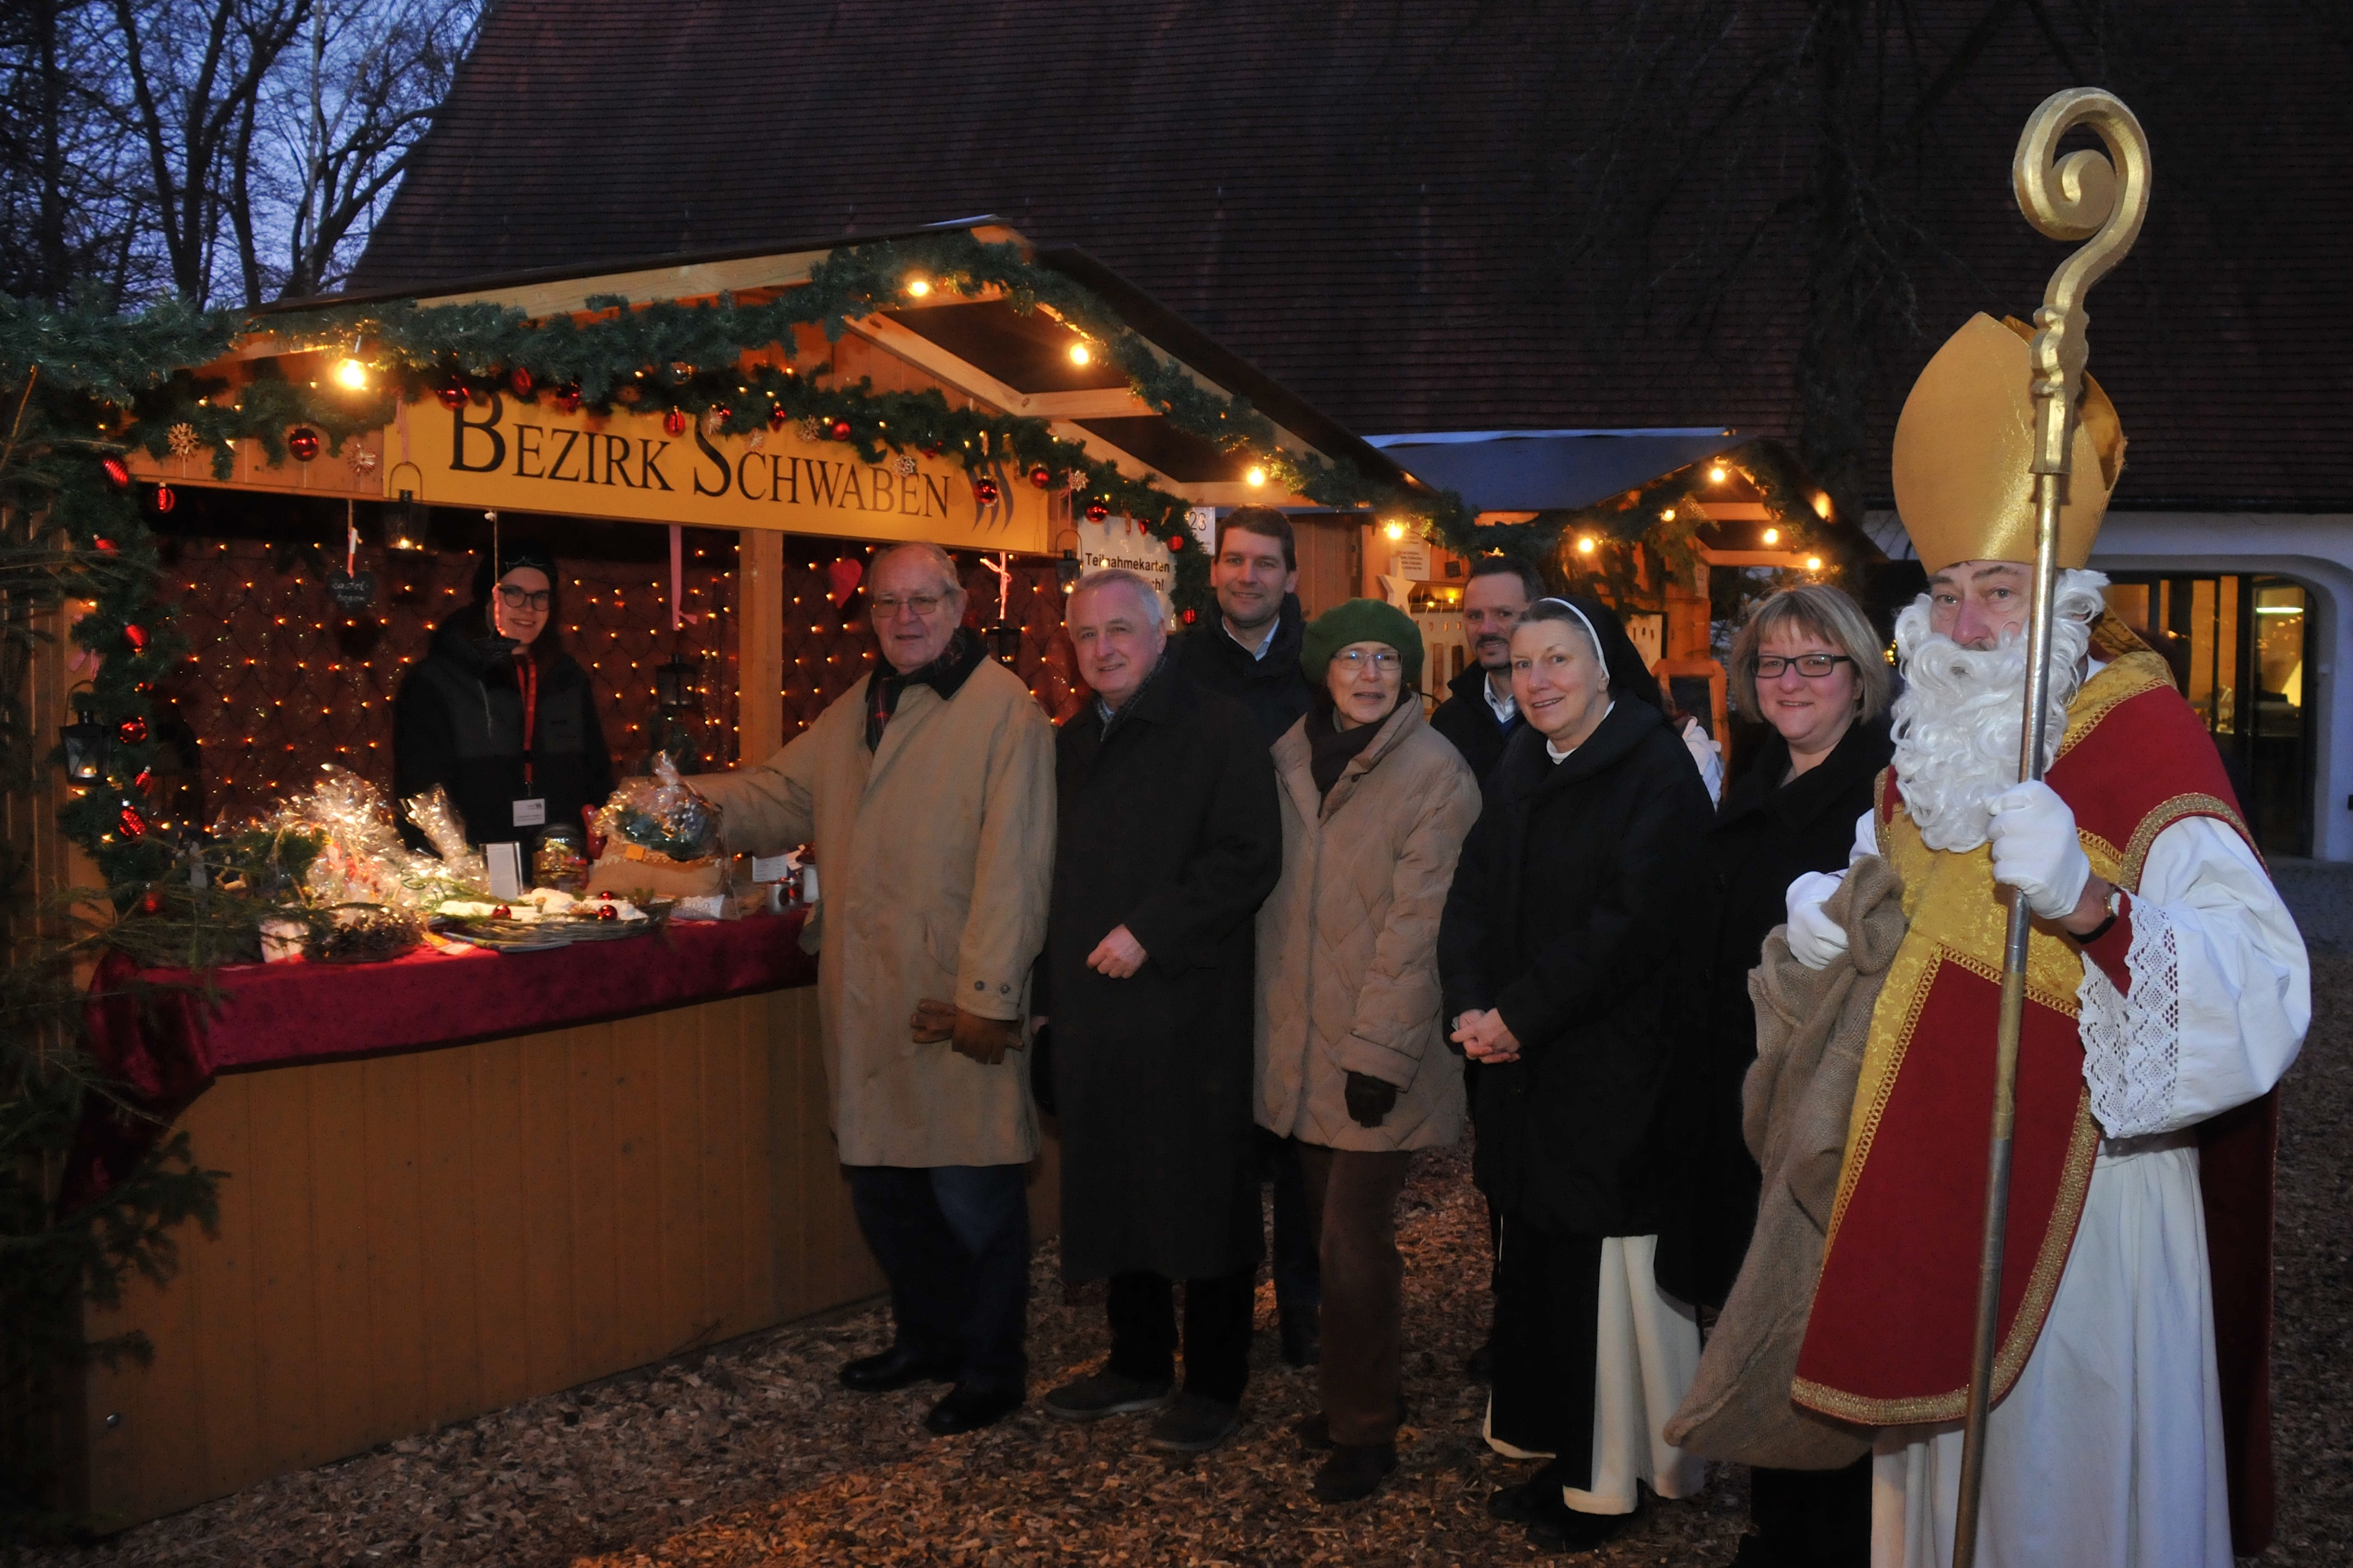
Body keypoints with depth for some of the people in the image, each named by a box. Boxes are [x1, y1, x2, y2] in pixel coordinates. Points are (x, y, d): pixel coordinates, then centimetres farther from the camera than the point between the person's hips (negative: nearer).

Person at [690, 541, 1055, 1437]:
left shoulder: (1003, 708, -10)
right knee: (882, 1181, 18)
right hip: (867, 1002, 8)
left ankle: (992, 1370, 19)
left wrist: (990, 995, -18)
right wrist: (700, 801, 0)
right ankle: (926, 1338, 37)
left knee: (972, 1194, 1)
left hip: (957, 1004, -8)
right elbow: (782, 796, 20)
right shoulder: (857, 712, 16)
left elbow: (1012, 865, -15)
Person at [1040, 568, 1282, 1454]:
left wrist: (1150, 932, -19)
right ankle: (1139, 1365, 28)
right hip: (1094, 1008, 7)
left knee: (1203, 1195, 1)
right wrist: (1058, 976, 13)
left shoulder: (1218, 730, -7)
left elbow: (1248, 859, -16)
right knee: (1114, 1190, 13)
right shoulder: (1073, 745, 17)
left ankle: (1215, 1386, 14)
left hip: (1190, 1007, -7)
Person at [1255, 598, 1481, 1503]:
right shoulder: (1290, 759, 9)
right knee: (1332, 1227, 13)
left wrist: (1378, 1050, -18)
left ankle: (1364, 1430, 12)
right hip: (1299, 1047, 6)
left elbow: (1418, 921, -15)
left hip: (1381, 1054, -5)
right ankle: (1361, 1393, 31)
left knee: (1352, 1237, -3)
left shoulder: (1434, 774, -9)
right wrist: (1273, 1027, 10)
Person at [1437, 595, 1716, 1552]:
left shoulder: (1656, 772, -9)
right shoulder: (1517, 773, 13)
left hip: (1614, 1069, -6)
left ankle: (1607, 1480, 14)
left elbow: (1632, 920, -18)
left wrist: (1520, 1014, -16)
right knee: (1535, 1265, 10)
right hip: (1525, 1068, 6)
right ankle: (1554, 1455, 23)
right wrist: (1473, 1006, -7)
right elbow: (1473, 899, 10)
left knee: (1603, 1267, 0)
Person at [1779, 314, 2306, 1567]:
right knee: (1948, 1452, 19)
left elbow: (2261, 984, -28)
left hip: (2080, 1184, -6)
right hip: (1938, 1177, 7)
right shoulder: (1930, 745, 5)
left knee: (2070, 1467, 5)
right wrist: (1825, 910, 3)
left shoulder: (2143, 742, -17)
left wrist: (2087, 901, -44)